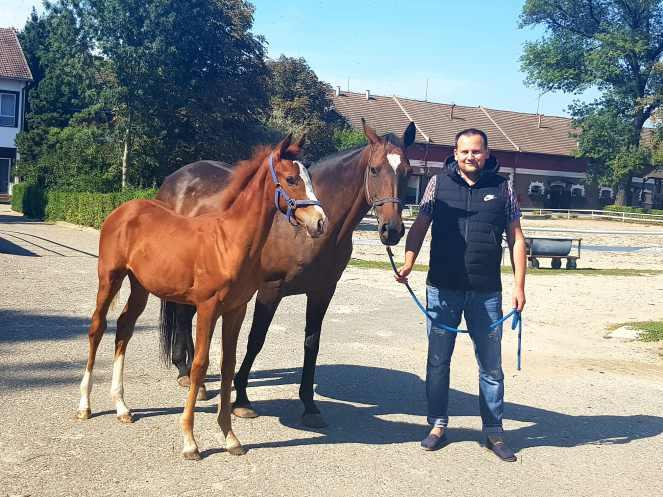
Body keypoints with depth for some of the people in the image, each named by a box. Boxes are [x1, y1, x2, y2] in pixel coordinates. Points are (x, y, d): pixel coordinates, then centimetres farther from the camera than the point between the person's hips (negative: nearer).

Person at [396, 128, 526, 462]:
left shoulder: (502, 188, 4)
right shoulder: (438, 184, 3)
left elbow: (515, 238, 5)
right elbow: (419, 226, 0)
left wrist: (519, 285, -2)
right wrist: (408, 261, -17)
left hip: (487, 293, 0)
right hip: (442, 289, 0)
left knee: (491, 365, 9)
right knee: (437, 360, 9)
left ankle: (494, 431, 22)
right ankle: (438, 425, 24)